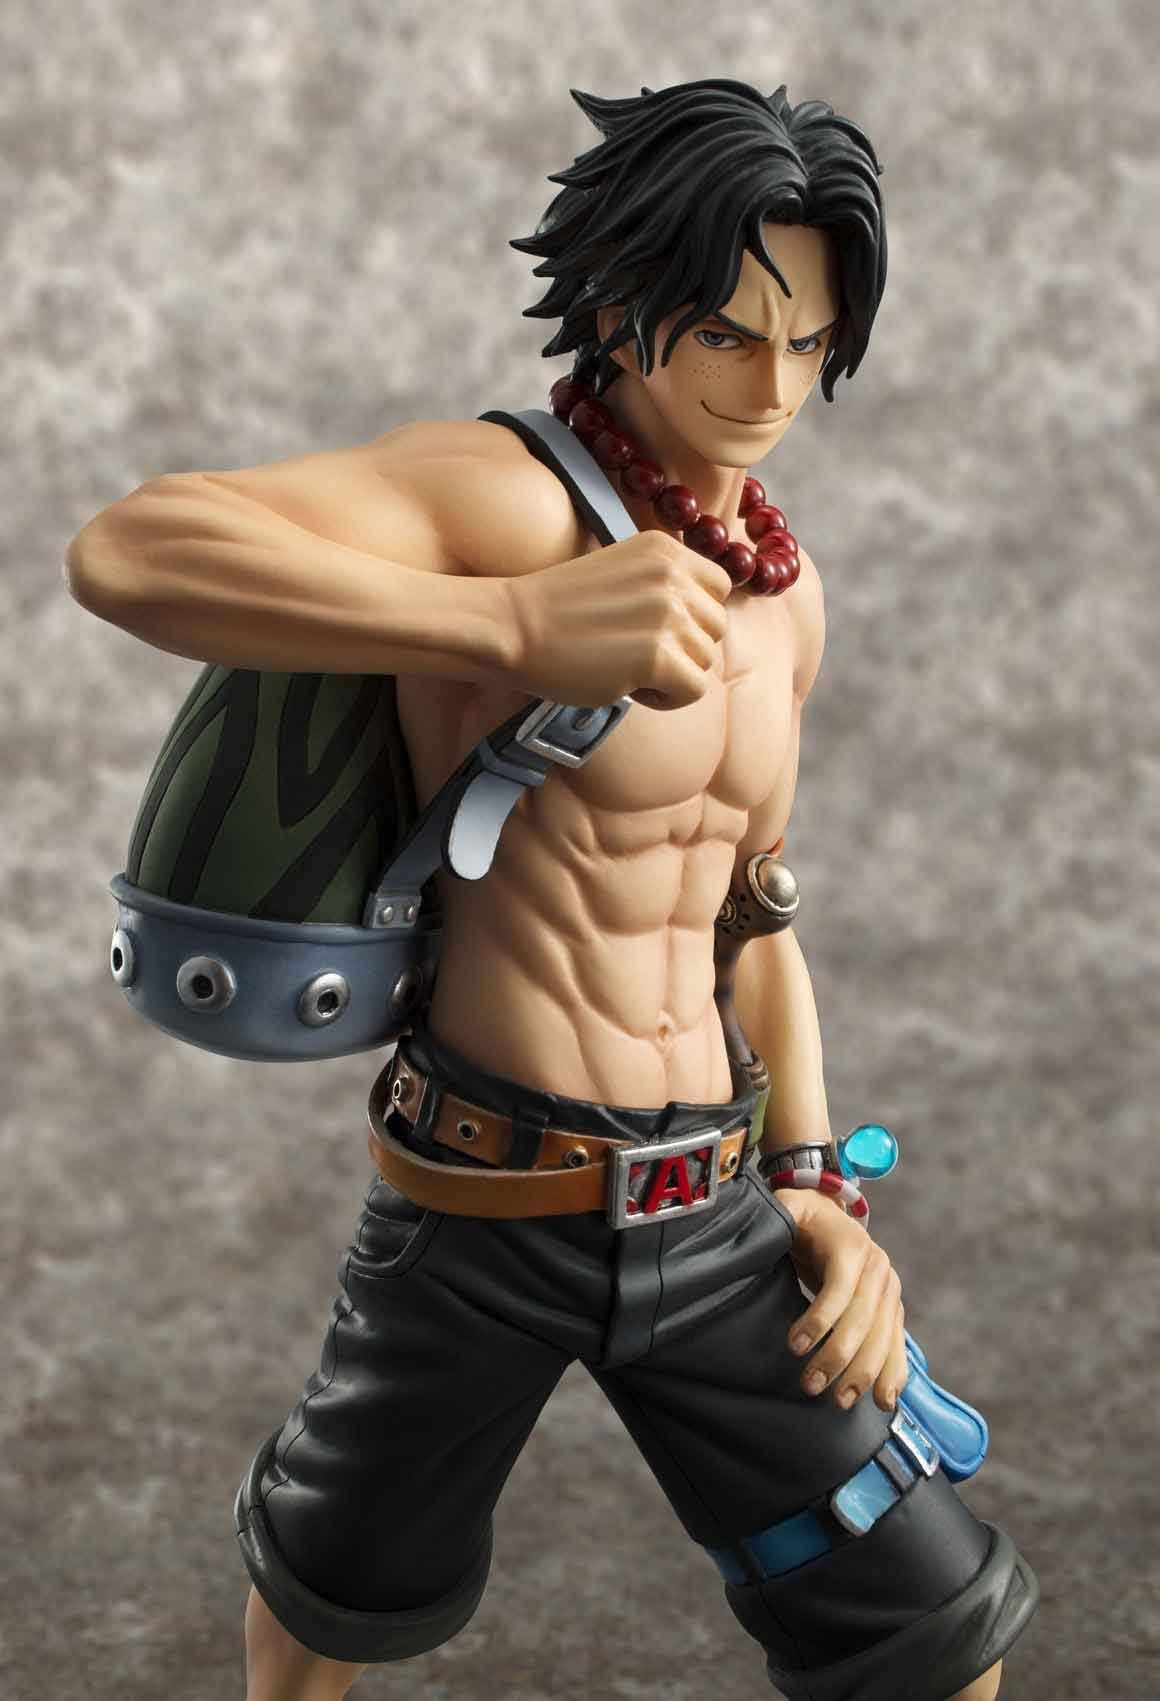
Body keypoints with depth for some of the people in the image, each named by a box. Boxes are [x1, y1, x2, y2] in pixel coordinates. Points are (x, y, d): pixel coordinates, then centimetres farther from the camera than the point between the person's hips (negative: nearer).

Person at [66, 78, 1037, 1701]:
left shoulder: (779, 591, 6)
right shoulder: (500, 495, -18)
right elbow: (128, 553, -34)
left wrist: (815, 1192, 5)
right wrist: (524, 627, -42)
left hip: (706, 1206, 5)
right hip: (483, 1201, -5)